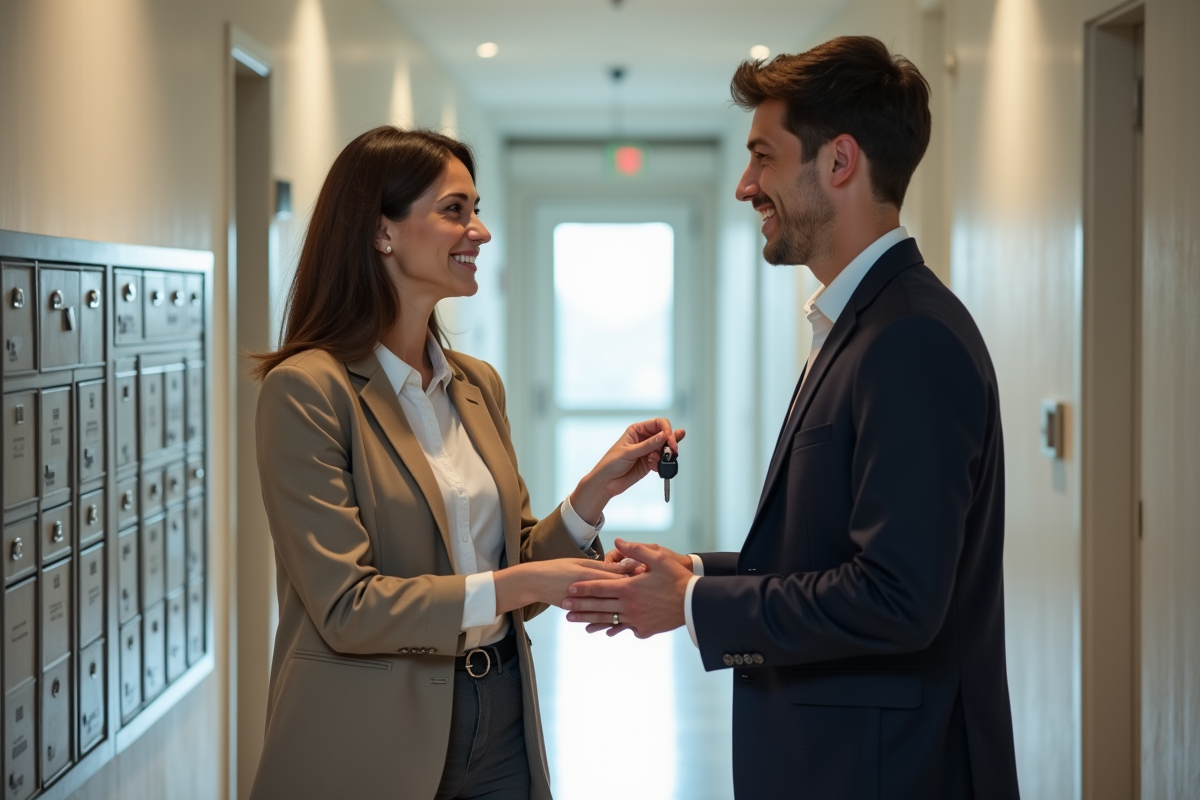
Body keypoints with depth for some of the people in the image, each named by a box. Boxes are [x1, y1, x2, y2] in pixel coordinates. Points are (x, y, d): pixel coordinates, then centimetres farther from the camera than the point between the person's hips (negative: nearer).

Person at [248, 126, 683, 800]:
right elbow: (345, 606, -17)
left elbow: (511, 562, 10)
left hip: (500, 730, 6)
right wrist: (511, 586, -22)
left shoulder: (480, 385, 9)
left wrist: (594, 493, -5)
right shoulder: (306, 389, -12)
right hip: (374, 746, -6)